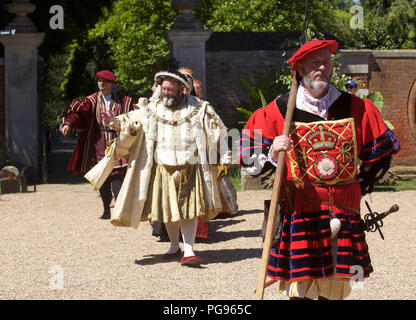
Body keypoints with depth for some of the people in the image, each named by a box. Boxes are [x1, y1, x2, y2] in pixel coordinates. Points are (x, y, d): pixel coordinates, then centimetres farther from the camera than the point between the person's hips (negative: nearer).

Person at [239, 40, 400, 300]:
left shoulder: (356, 108, 6)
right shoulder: (279, 111, 0)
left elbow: (381, 152, 19)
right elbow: (249, 161, 3)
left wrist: (358, 188, 19)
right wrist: (272, 153, -17)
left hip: (343, 211, 2)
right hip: (299, 211, -2)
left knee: (335, 289, 5)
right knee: (300, 289, -6)